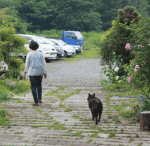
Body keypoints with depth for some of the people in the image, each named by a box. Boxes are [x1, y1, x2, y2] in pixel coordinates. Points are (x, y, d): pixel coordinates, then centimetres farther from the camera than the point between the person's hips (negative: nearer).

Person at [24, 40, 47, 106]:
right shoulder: (40, 54, 4)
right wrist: (45, 72, 11)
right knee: (39, 85, 24)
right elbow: (44, 63, 5)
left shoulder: (29, 54, -5)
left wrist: (25, 72, 6)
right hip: (40, 72, 4)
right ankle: (39, 99, 20)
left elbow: (27, 64, -3)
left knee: (33, 87, 1)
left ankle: (36, 102, -3)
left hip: (32, 72, -4)